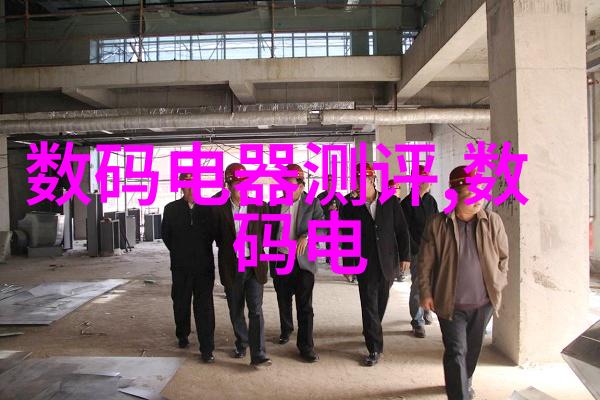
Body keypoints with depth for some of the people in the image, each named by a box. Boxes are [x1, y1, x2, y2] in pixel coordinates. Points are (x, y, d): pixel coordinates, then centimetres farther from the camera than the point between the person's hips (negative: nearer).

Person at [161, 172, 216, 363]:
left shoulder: (208, 207, -4)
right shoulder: (171, 209, 0)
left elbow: (215, 232, 6)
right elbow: (165, 234, 10)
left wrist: (204, 252, 5)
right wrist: (177, 252, 10)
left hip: (204, 266, -1)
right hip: (181, 267, 2)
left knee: (205, 307, -2)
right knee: (181, 304, 16)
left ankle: (207, 349, 3)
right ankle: (182, 336, 39)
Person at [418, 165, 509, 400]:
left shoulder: (493, 222, -2)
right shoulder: (437, 224, -9)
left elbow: (504, 257, 9)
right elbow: (425, 263, -3)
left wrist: (497, 286, 3)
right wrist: (426, 293, -5)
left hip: (483, 302, 4)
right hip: (451, 304, -3)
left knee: (473, 348, 21)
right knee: (456, 352, -4)